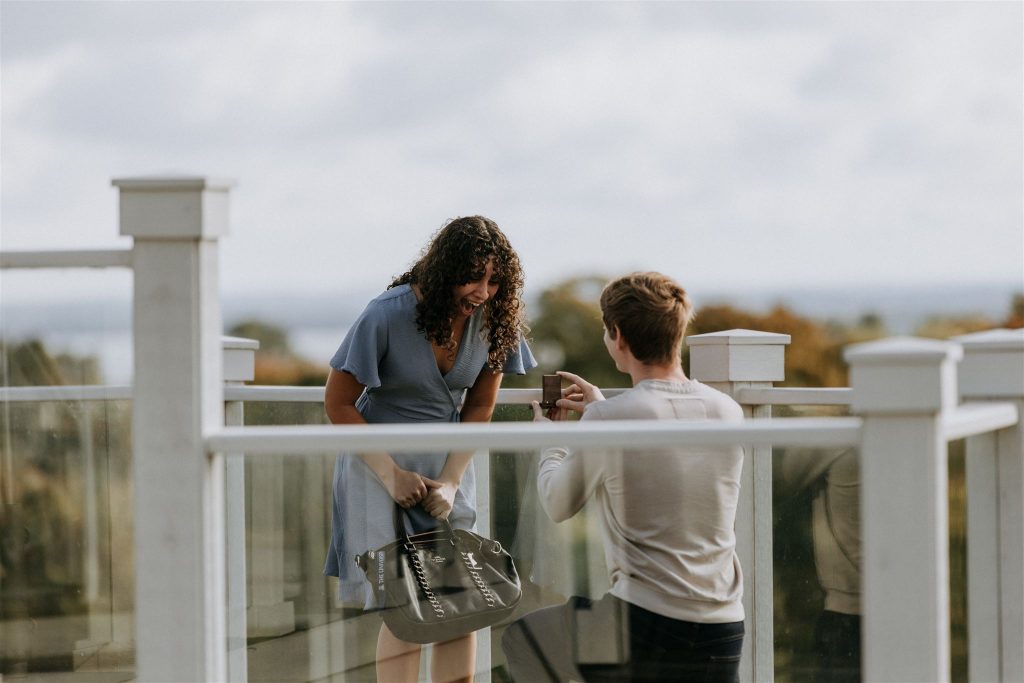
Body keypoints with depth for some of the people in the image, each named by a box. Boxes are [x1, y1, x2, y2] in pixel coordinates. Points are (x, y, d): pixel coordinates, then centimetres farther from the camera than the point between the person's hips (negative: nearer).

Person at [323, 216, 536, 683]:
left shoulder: (493, 317, -8)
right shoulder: (387, 316, -20)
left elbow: (479, 407, 3)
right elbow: (338, 404, -12)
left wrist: (451, 480, -8)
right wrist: (393, 475, -14)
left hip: (447, 464, 4)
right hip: (379, 461, -4)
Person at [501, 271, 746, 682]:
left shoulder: (607, 422, -11)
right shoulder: (728, 412, 4)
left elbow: (559, 505, 7)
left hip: (640, 626, -5)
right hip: (722, 633, 5)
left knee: (521, 640, 19)